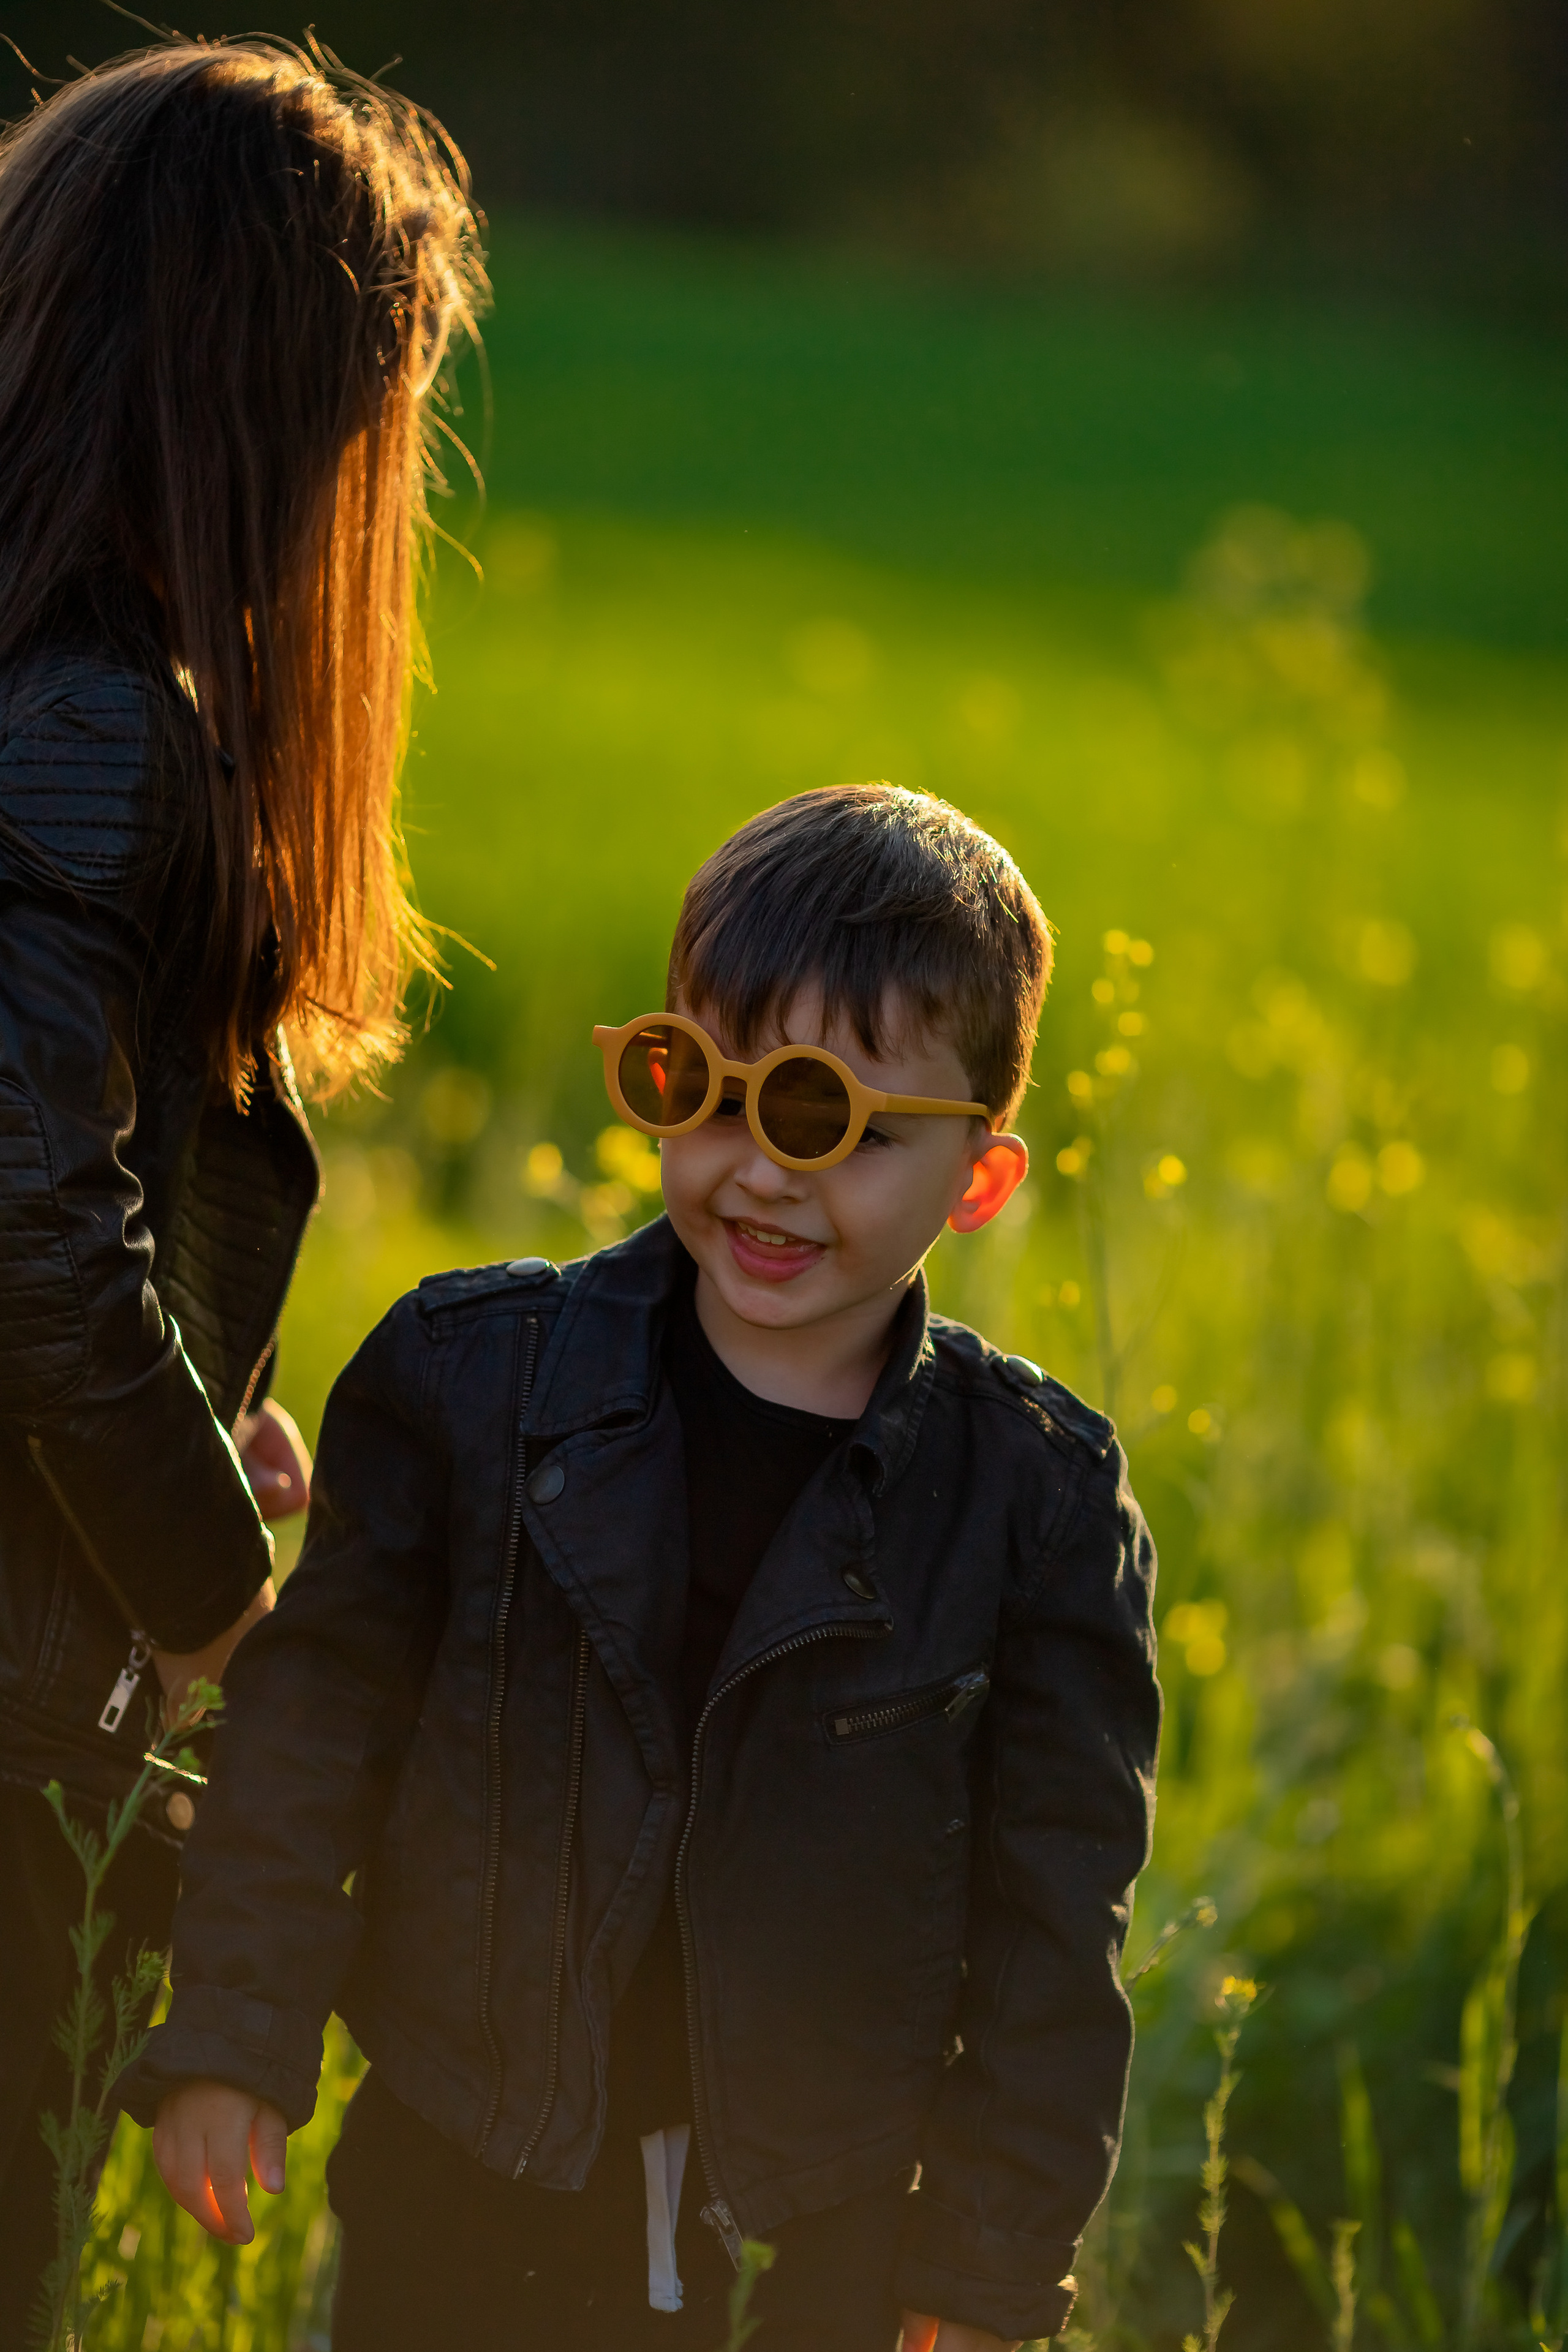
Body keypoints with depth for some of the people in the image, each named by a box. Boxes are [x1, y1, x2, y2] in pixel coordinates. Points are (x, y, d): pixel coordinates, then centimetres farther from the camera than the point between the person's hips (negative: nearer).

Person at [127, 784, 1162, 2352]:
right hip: (469, 2192, 1)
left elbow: (1054, 1900, -2)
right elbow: (317, 1716, 2)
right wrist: (233, 2034, -1)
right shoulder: (468, 1373, -5)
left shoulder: (1037, 1497, -7)